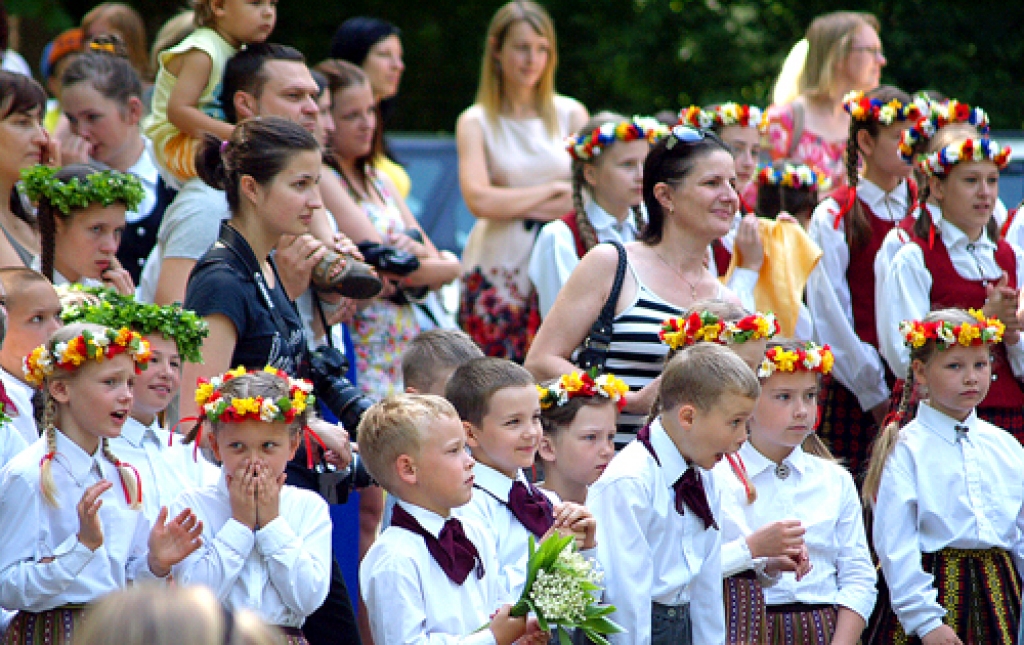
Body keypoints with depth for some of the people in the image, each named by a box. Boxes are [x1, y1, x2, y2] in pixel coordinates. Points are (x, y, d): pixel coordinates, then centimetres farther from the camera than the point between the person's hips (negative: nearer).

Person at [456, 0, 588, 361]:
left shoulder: (571, 115, 10)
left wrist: (516, 205, -7)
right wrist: (554, 189, -3)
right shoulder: (476, 122, 4)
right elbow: (479, 200, -10)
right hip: (497, 272, -2)